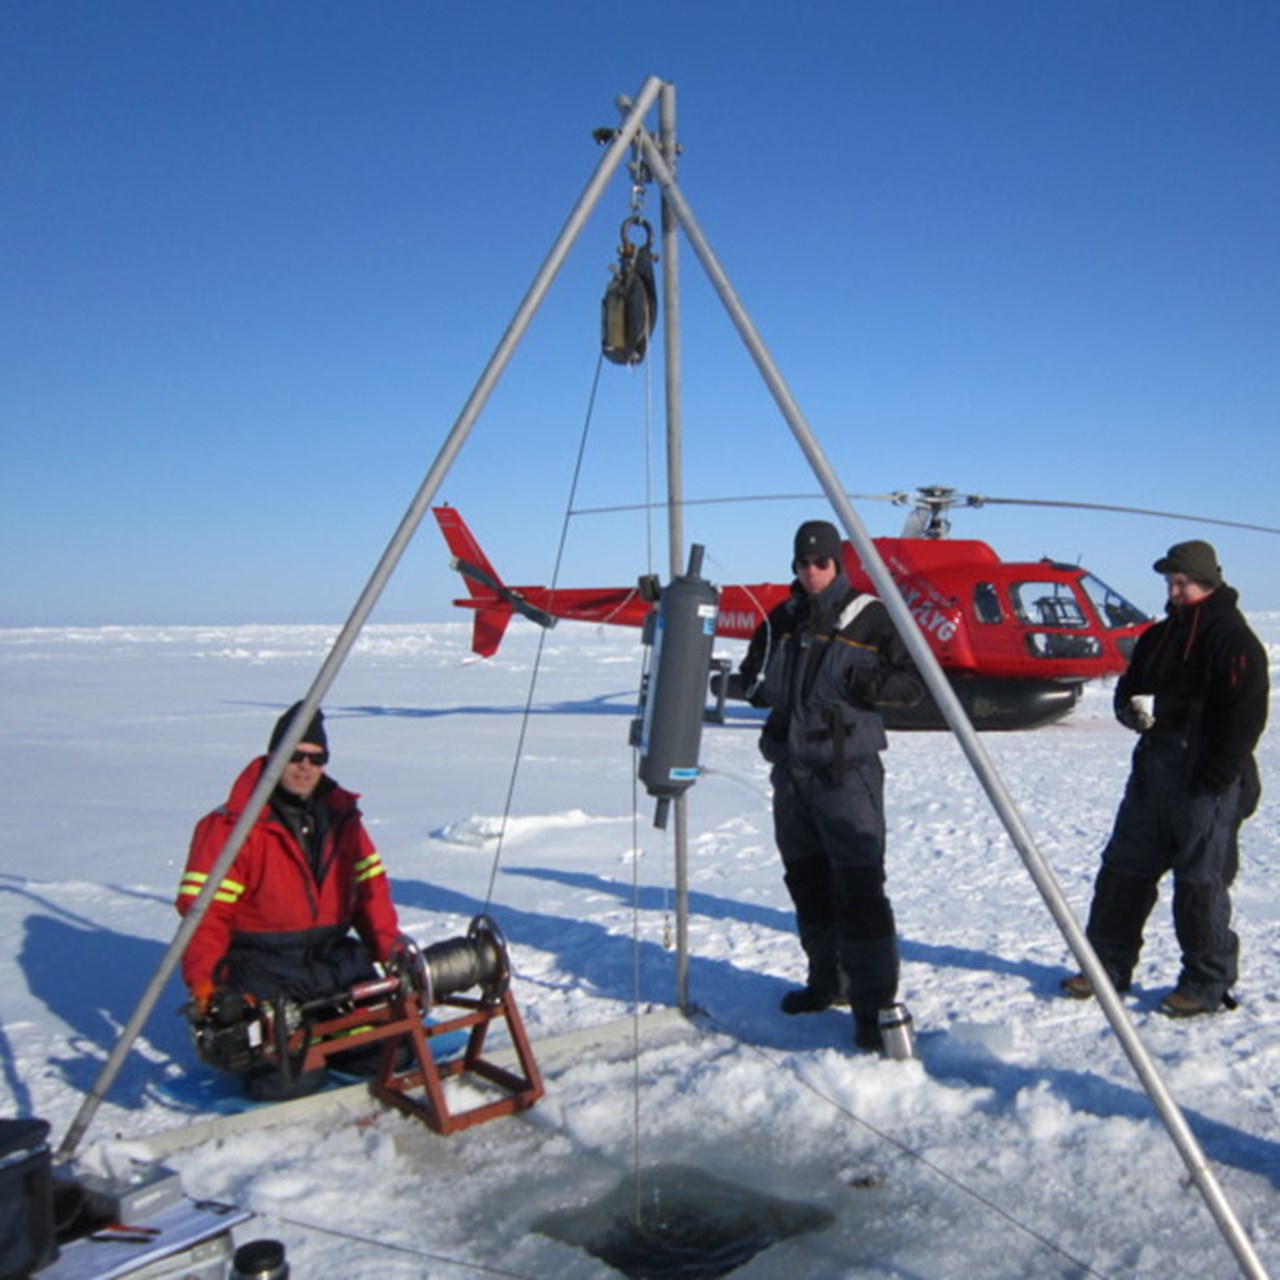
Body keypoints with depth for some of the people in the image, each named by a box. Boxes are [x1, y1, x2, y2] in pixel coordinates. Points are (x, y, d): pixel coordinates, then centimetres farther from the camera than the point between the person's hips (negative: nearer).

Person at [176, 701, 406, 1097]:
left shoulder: (341, 816, 8)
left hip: (334, 959, 5)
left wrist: (392, 947, -1)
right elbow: (203, 911, -13)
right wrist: (206, 984, -24)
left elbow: (369, 887, 11)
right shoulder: (230, 826, -10)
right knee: (288, 1079, -18)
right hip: (263, 970, -5)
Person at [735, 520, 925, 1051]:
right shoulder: (782, 619, 11)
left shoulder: (870, 618, -4)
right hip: (791, 768, 6)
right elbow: (750, 674, 22)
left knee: (859, 886, -11)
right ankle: (827, 983, 30)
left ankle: (874, 1003, -4)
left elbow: (914, 683, -3)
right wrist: (757, 685, 0)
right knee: (807, 882, 14)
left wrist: (873, 682, -22)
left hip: (847, 771, -6)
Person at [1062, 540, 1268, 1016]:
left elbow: (1245, 719, -14)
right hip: (1153, 770, 8)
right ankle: (1108, 966, 20)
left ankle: (1208, 985, 12)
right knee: (1123, 869, 10)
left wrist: (1213, 781, -19)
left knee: (1200, 884, -1)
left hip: (1207, 783, -8)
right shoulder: (1159, 636, 14)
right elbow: (1128, 688, 21)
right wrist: (1132, 711, -3)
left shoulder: (1235, 641, -8)